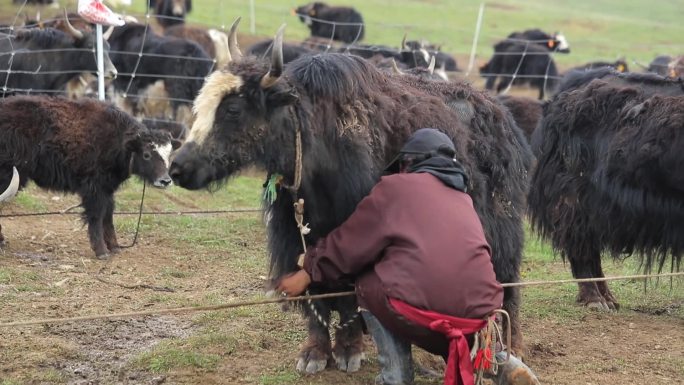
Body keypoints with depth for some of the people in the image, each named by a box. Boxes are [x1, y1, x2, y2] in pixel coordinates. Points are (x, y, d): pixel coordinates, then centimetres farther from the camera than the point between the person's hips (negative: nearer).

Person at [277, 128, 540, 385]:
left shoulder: (396, 186, 12)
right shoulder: (463, 198, 26)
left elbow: (349, 243, 19)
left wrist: (309, 272, 34)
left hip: (419, 314, -5)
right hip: (477, 316, 5)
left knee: (368, 284, 24)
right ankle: (501, 363, 9)